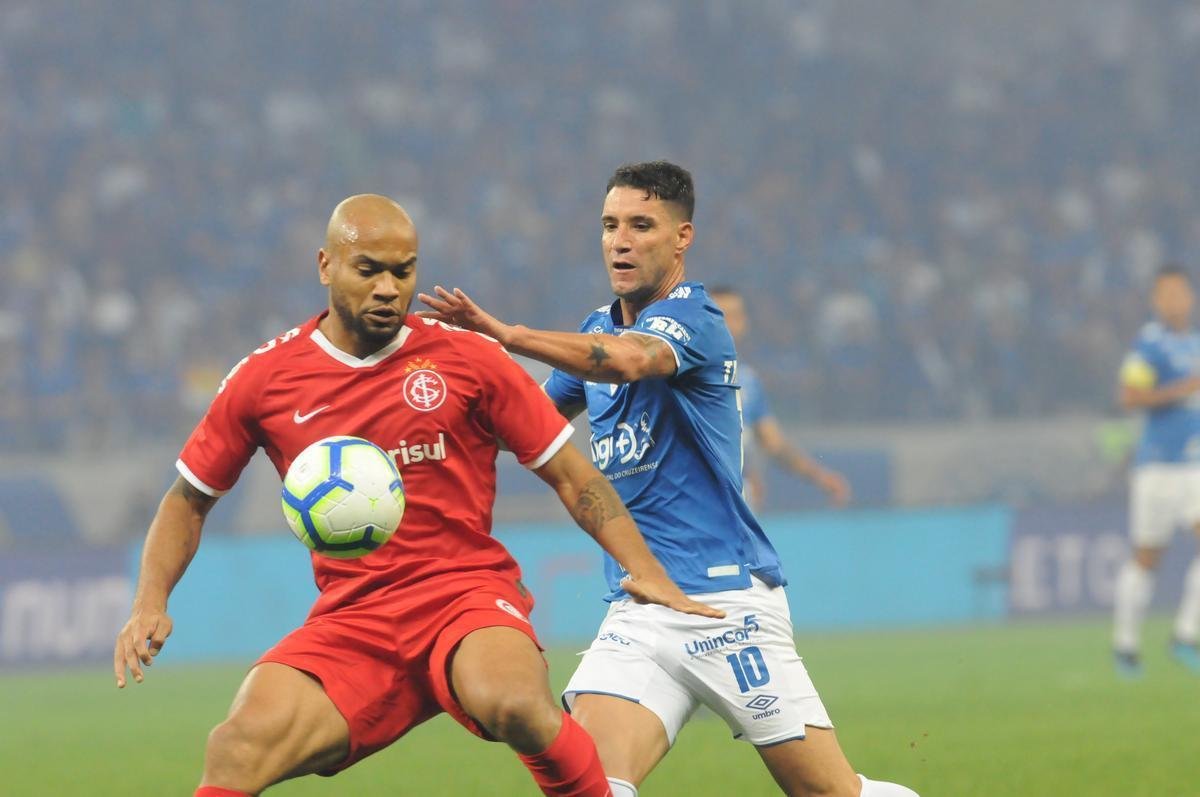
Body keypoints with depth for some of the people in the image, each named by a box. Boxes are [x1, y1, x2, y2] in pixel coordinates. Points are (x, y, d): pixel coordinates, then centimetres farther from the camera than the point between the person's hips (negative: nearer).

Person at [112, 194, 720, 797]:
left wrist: (645, 570, -2)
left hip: (467, 591, -1)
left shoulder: (469, 360, 3)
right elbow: (189, 499, 18)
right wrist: (151, 604, 3)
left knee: (515, 704, -35)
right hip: (348, 620, 1)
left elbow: (570, 475, 9)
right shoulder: (265, 378, 6)